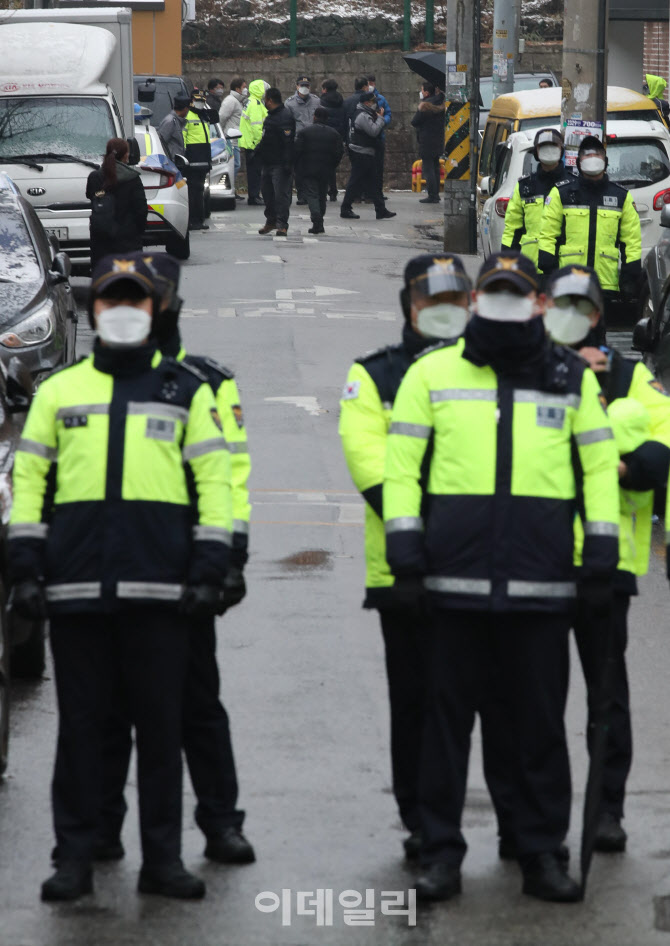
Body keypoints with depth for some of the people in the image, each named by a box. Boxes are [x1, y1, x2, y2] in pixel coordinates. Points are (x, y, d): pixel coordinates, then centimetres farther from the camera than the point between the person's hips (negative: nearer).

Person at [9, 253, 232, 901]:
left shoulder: (185, 390, 12)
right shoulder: (58, 390, 14)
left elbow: (214, 480, 7)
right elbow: (27, 477, 11)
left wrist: (209, 568, -3)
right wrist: (25, 565, 2)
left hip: (158, 582, -1)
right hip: (76, 585, 1)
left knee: (160, 724, 2)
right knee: (80, 721, 3)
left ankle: (162, 859, 8)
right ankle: (75, 858, 8)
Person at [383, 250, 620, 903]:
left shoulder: (573, 377, 11)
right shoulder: (432, 372, 7)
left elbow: (598, 465, 12)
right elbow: (401, 461, 5)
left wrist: (601, 546, 4)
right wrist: (403, 541, -4)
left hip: (541, 579, 1)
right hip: (457, 574, -1)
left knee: (539, 720, 6)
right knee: (448, 715, 3)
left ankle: (543, 853, 13)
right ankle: (440, 854, 9)